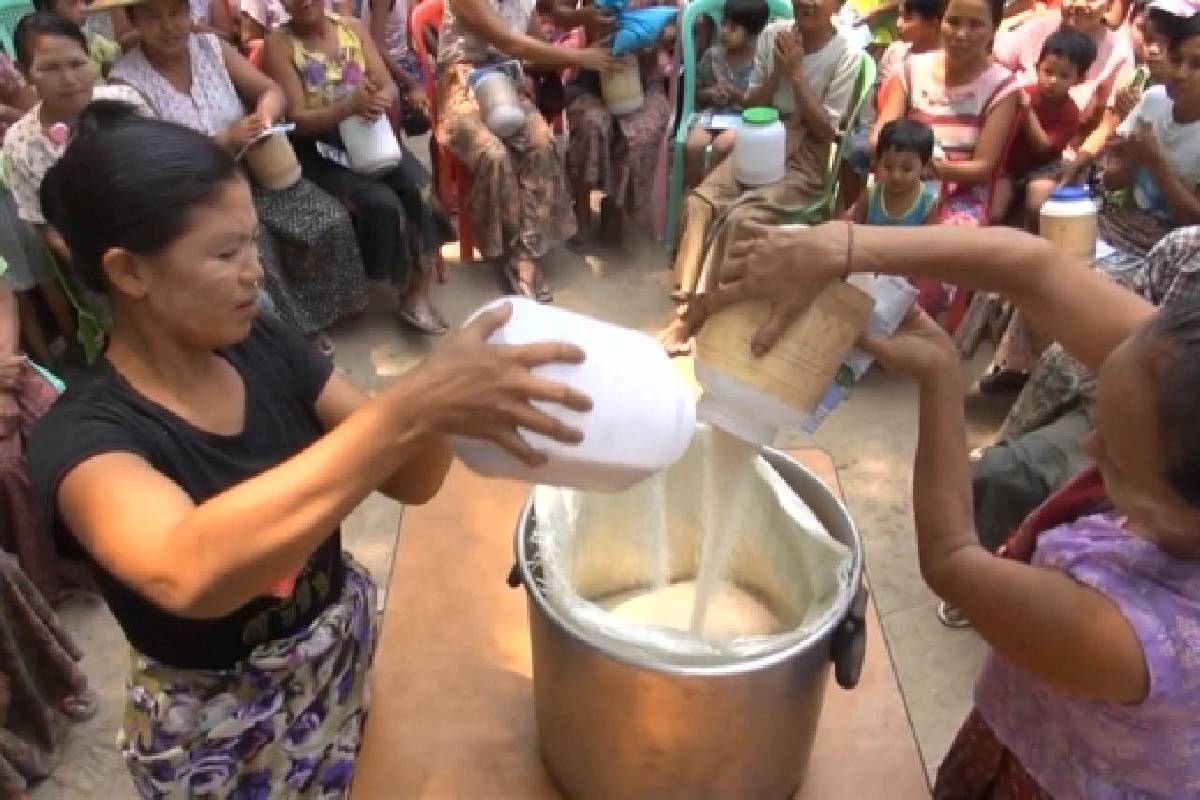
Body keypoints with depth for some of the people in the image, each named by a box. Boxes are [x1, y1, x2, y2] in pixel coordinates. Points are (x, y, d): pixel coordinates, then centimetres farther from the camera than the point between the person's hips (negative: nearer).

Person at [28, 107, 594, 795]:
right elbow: (188, 571, -47)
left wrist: (444, 399, -33)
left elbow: (409, 480, -12)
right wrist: (411, 405, -52)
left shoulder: (266, 346, -10)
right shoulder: (82, 437, -25)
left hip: (349, 652, 4)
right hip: (221, 734, -4)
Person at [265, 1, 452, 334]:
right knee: (382, 203, -28)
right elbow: (297, 119, -13)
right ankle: (407, 290, -3)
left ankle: (419, 294, -15)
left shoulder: (353, 28, 7)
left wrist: (379, 101, -24)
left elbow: (389, 87, 2)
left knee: (422, 190, -23)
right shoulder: (279, 43, -6)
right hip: (319, 150, -4)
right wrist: (349, 106, -30)